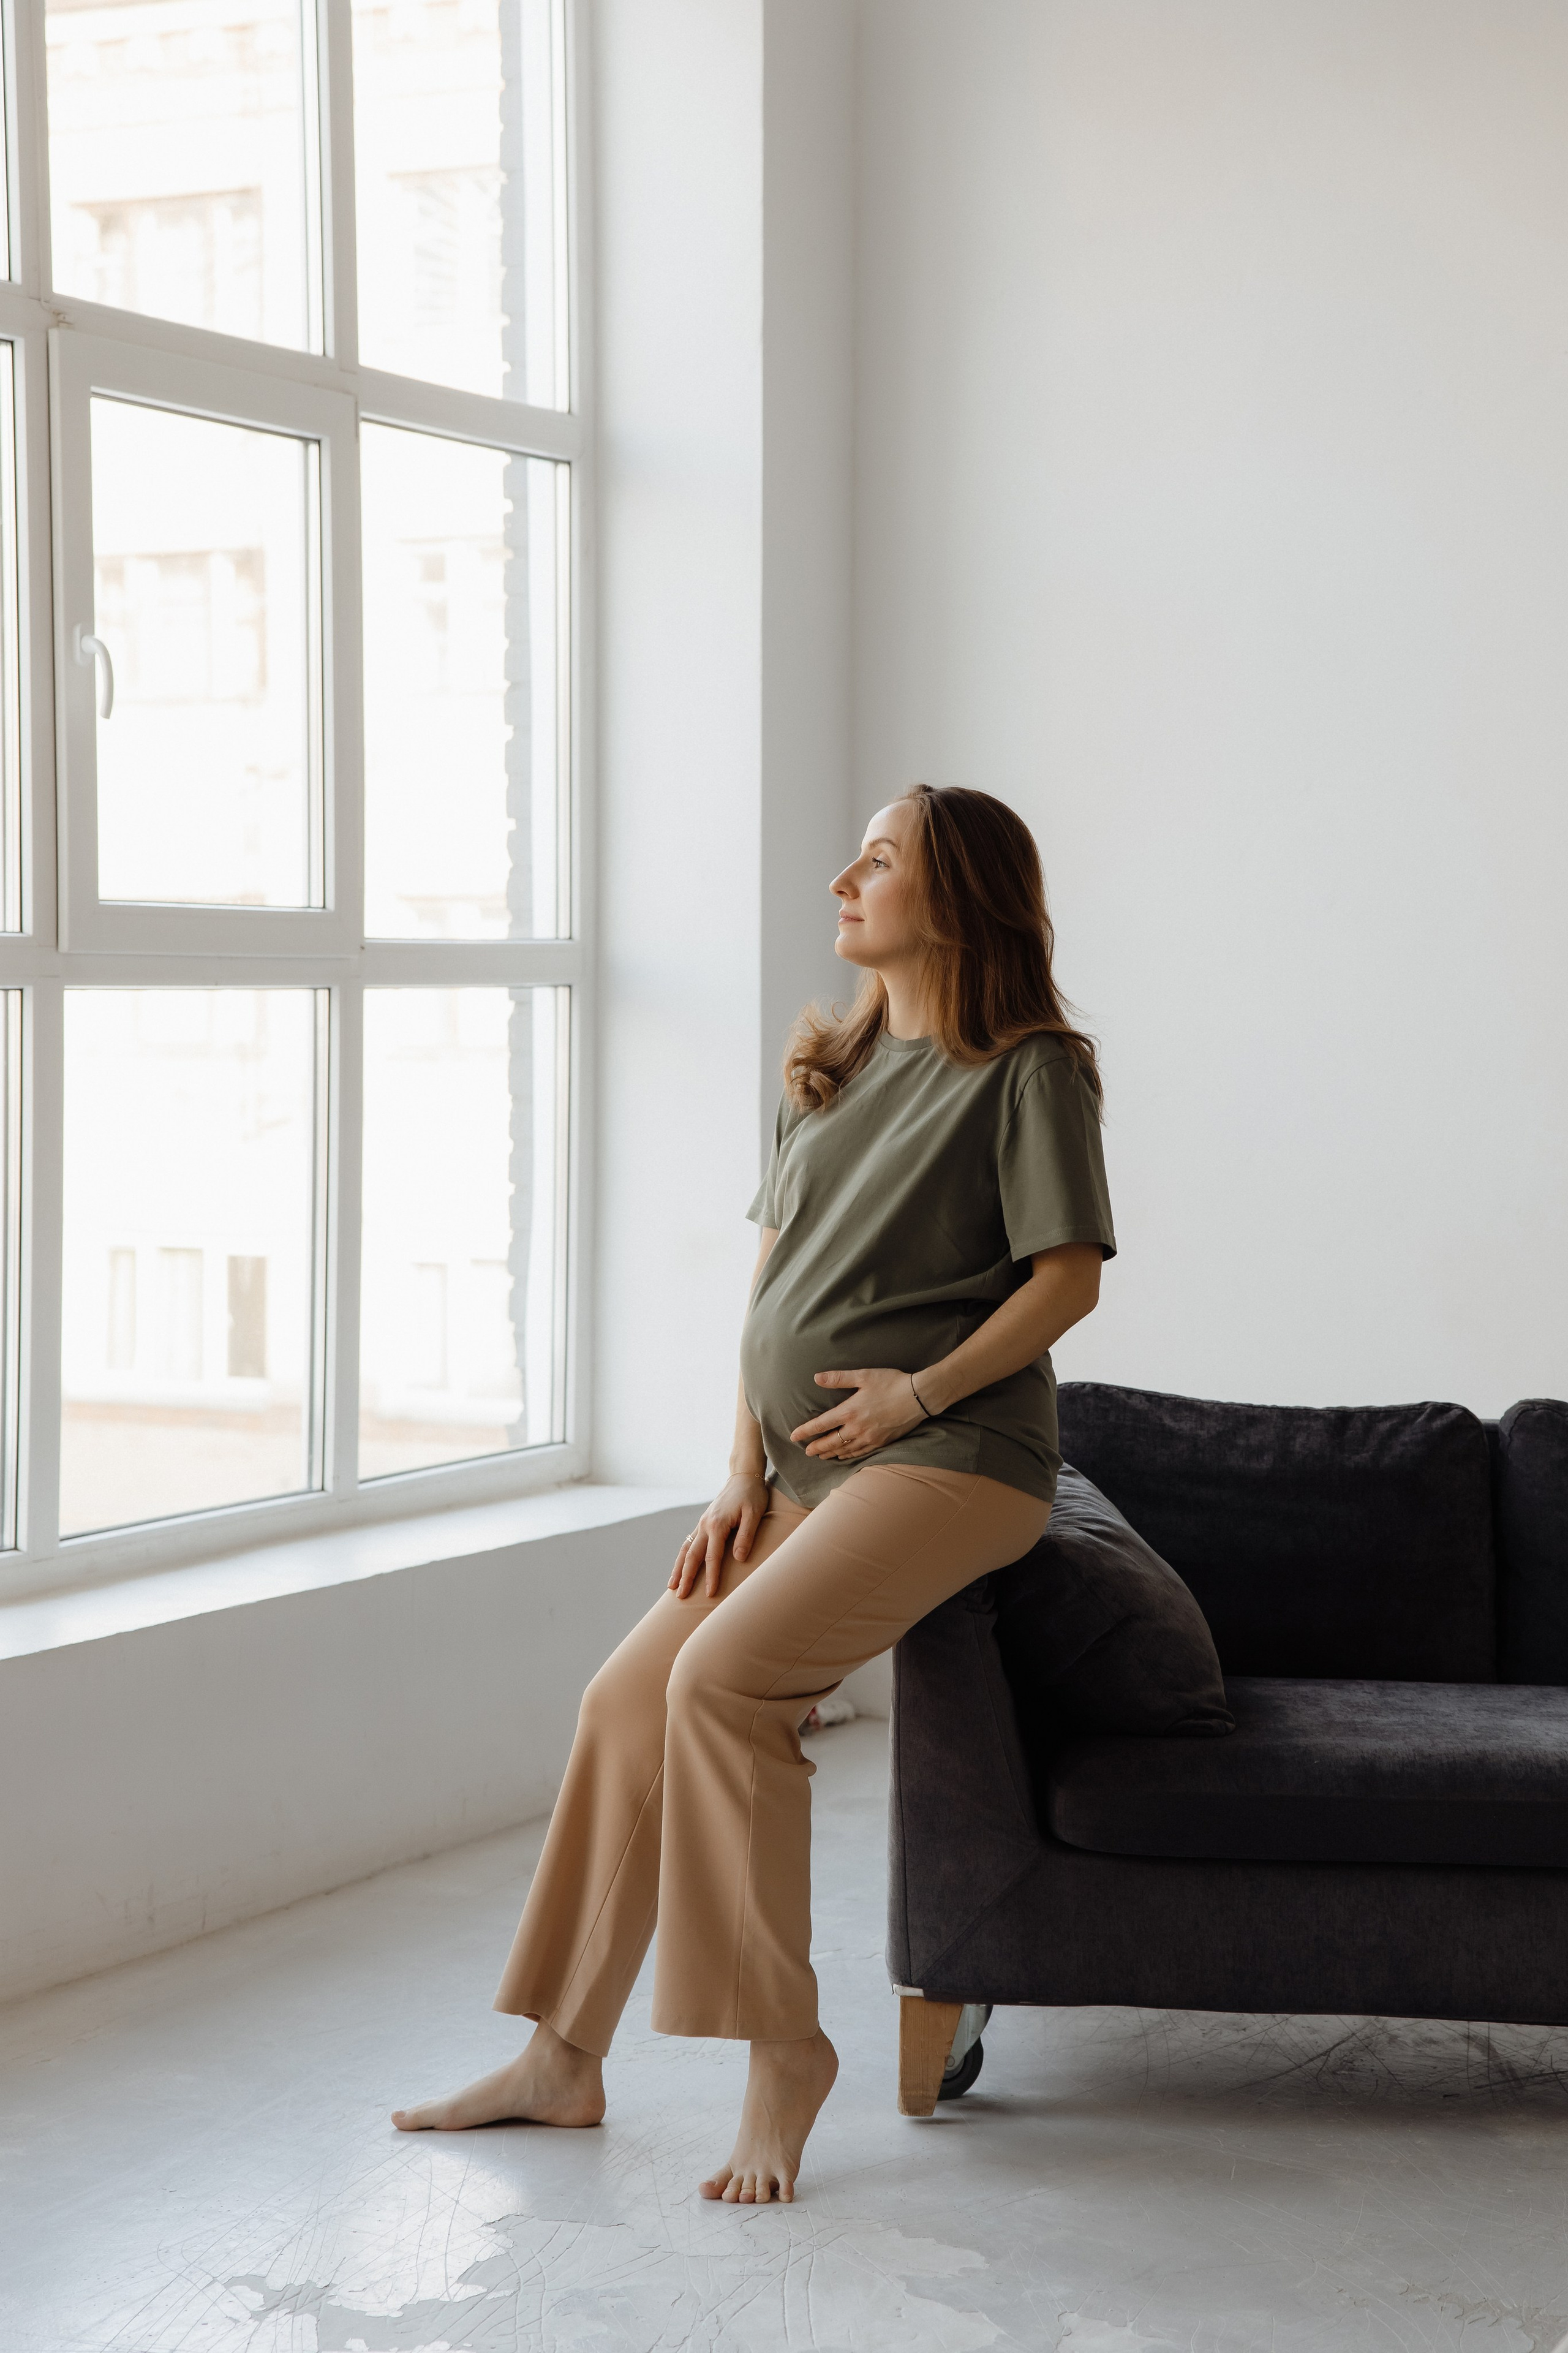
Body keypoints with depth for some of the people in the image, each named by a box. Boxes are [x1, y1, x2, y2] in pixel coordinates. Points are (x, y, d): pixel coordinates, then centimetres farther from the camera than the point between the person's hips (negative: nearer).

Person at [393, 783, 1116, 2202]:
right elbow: (773, 1281, 16)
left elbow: (1069, 1277, -9)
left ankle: (783, 2047, -15)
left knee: (725, 1673, -26)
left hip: (950, 1460, -8)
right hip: (810, 1470, 8)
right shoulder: (831, 1067, 18)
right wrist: (746, 1475, 7)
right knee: (630, 1696, -2)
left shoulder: (1028, 1069, -3)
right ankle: (565, 2061, 7)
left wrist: (922, 1388, -16)